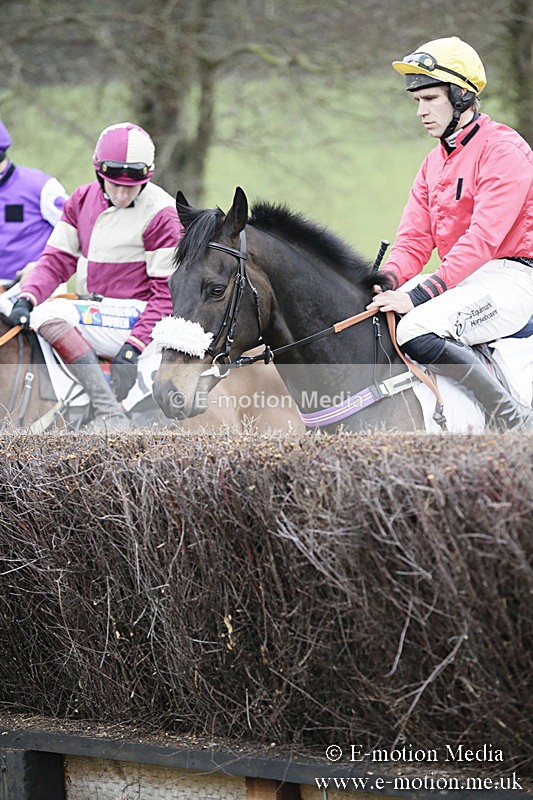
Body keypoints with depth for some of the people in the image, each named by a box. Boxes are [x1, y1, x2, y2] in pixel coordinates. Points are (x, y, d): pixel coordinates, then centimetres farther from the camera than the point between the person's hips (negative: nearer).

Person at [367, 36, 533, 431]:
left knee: (417, 331, -31)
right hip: (462, 277, 9)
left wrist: (419, 295, -28)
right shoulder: (434, 163, 16)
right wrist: (388, 282, -13)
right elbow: (415, 239, 9)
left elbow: (482, 239, -22)